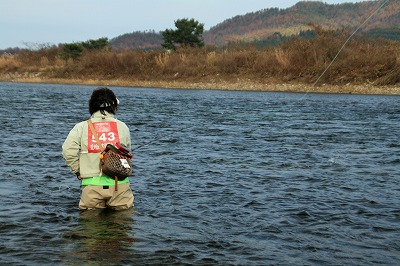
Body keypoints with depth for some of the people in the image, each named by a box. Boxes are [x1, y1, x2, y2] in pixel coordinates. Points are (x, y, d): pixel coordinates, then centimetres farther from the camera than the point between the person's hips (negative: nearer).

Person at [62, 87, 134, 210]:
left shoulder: (81, 127, 2)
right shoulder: (122, 127, 4)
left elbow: (68, 151, -9)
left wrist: (78, 171, 4)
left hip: (92, 183, 0)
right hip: (119, 183, 0)